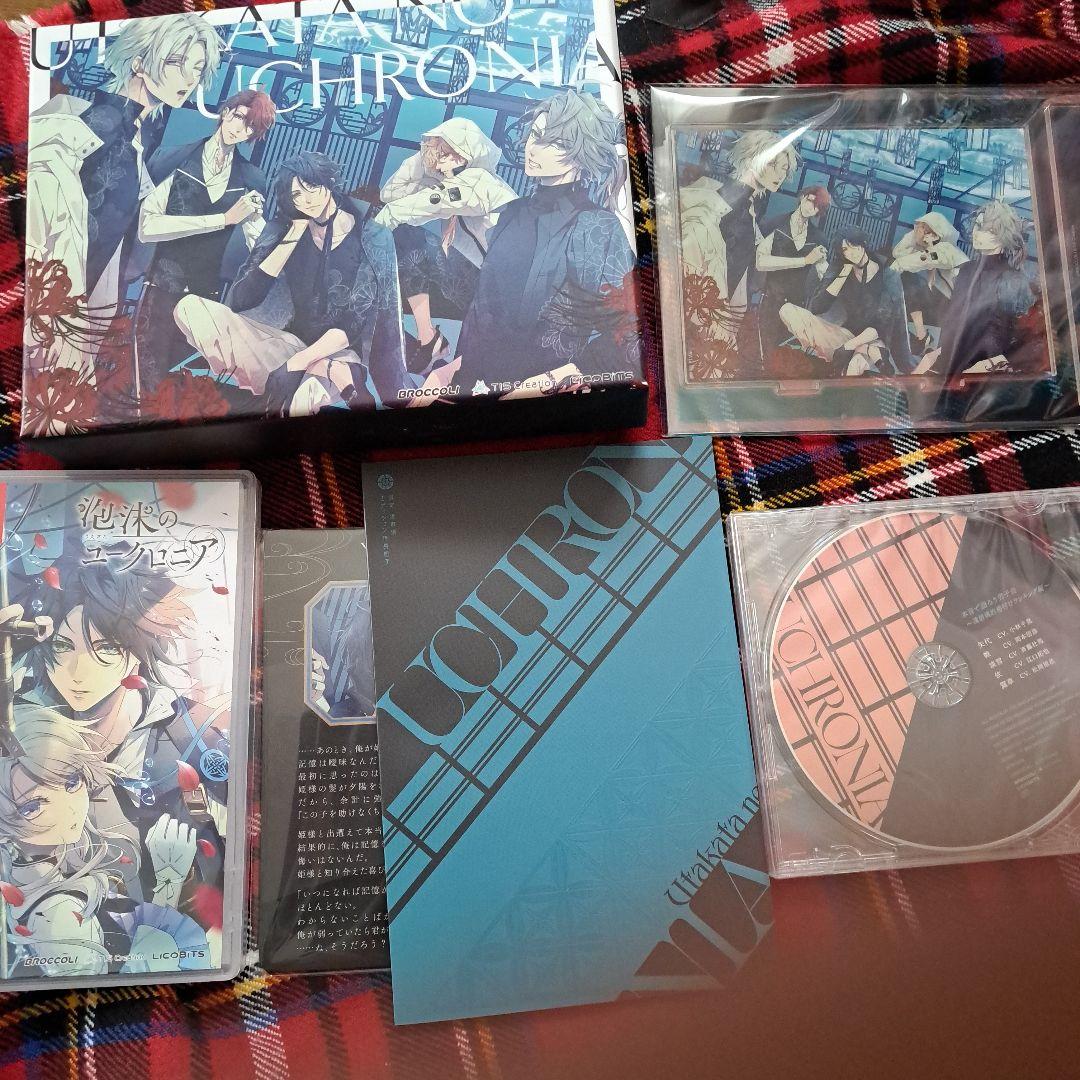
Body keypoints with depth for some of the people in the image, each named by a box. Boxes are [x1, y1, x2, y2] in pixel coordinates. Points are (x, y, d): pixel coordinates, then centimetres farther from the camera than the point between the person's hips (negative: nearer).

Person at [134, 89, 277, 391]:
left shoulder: (250, 181, 8)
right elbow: (147, 227, -13)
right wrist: (223, 219, -16)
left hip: (207, 295, 2)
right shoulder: (174, 160, 0)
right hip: (162, 289, -2)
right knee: (150, 383, -2)